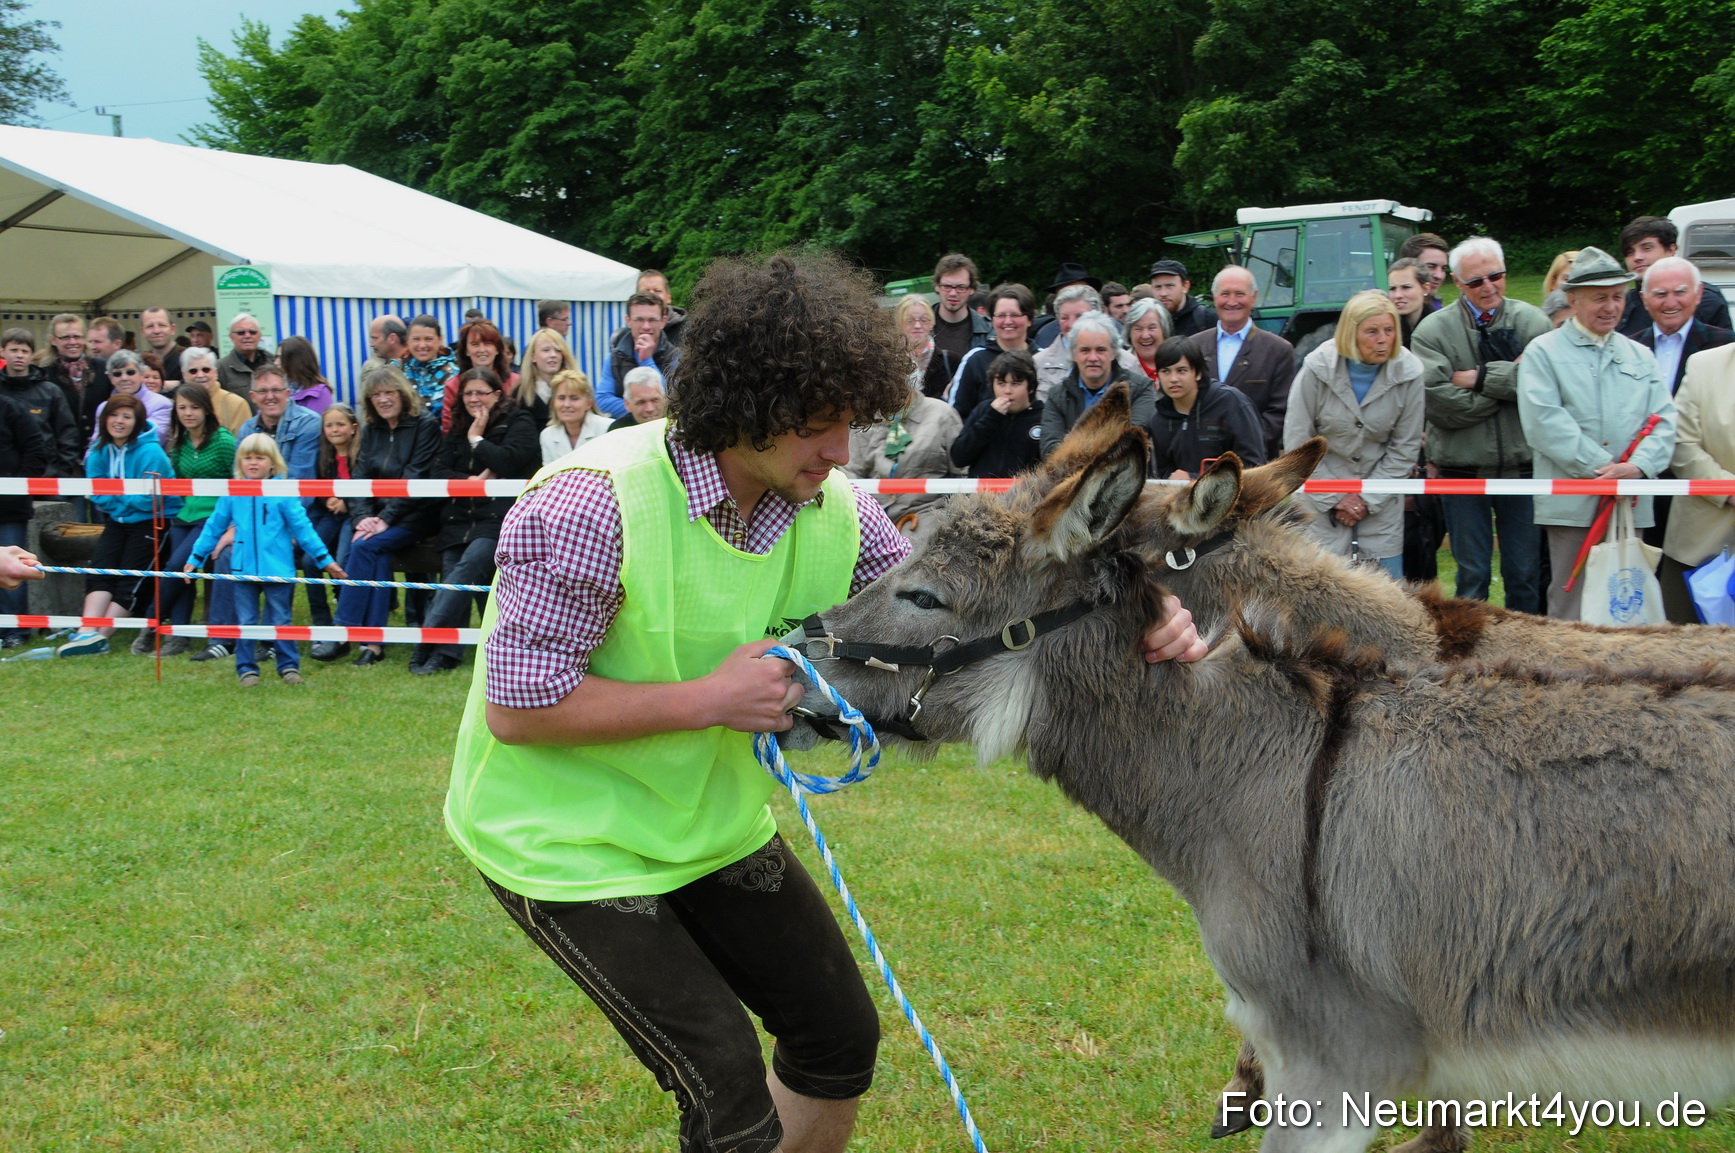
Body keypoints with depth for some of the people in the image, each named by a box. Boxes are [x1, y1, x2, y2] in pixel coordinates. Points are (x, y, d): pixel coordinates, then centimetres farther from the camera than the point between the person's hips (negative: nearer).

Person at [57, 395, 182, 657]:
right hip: (118, 521, 6)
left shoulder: (150, 453, -19)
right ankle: (87, 632, -22)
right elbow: (96, 493, -3)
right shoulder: (99, 453, 2)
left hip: (152, 521, -6)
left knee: (130, 580, -8)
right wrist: (129, 494, -15)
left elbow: (148, 500, -22)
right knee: (99, 569, -12)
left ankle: (100, 636, -8)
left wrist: (115, 494, -10)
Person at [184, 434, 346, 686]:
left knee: (280, 620, 7)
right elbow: (214, 527, 11)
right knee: (246, 621, 8)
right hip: (244, 569, 2)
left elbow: (302, 528, 0)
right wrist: (196, 558, 13)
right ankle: (246, 668, 17)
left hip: (277, 568, -2)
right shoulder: (231, 494, 2)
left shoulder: (283, 493, -5)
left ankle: (288, 666, 16)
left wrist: (325, 559, -1)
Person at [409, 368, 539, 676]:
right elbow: (440, 471, 12)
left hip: (500, 516, -6)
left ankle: (426, 644, -31)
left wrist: (477, 439, -1)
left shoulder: (519, 423, 6)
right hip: (459, 519, 6)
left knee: (469, 566, -27)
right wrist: (469, 481, -7)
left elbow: (507, 462, -11)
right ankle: (447, 652, -20)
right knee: (452, 574, -16)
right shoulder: (458, 429, 22)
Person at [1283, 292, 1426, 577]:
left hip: (1381, 502, 2)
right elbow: (1297, 442, -6)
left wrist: (1367, 498, -5)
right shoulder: (1318, 368, -11)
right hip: (1321, 497, -2)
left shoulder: (1408, 373, -7)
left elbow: (1405, 448, 0)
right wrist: (1334, 498, -7)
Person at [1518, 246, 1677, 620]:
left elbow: (1663, 420, 8)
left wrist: (1638, 466, -11)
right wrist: (1600, 468, -16)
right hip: (1573, 504, -4)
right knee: (1571, 607, -3)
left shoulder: (1639, 357, 18)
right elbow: (1545, 421, -10)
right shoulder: (1543, 352, 3)